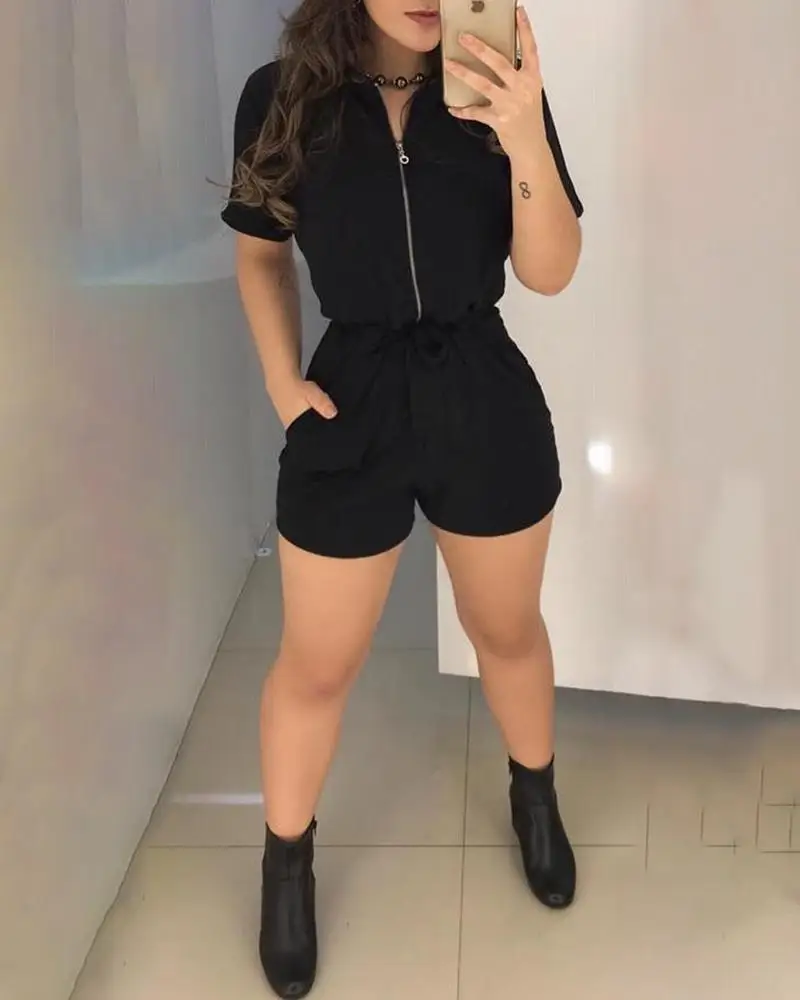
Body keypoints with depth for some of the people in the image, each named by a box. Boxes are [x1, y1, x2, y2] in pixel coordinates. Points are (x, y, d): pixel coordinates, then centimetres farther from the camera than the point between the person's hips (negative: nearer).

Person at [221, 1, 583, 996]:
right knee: (316, 664, 12)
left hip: (485, 401, 1)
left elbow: (550, 272, -10)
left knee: (508, 629, 21)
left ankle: (534, 791, 51)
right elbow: (259, 253, 6)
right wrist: (282, 383, -6)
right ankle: (287, 857, 37)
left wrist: (525, 141, -25)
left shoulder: (501, 93, -7)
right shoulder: (282, 96, -8)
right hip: (352, 405, -1)